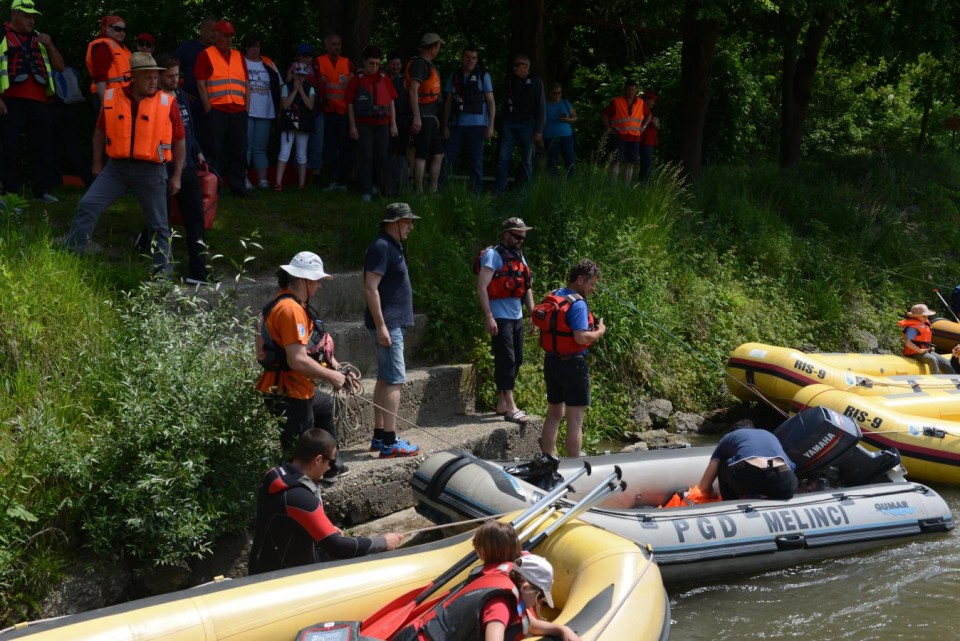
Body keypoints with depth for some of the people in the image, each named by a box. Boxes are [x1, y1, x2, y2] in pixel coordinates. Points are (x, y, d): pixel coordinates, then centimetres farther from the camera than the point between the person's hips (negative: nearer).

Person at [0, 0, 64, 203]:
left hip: (39, 101, 5)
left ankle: (42, 190, 9)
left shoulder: (38, 39, 19)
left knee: (43, 147, 4)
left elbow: (60, 66, 17)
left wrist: (49, 46, 0)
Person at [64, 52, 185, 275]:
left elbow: (179, 139, 4)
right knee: (87, 205, -7)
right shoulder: (111, 98, 3)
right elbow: (100, 131, 14)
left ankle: (163, 271, 15)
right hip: (116, 167, 2)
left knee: (158, 224, 4)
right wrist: (97, 163, 12)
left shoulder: (167, 103, -1)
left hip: (151, 171, -1)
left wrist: (177, 175, 2)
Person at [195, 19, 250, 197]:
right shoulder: (206, 55, 2)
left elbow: (246, 84, 17)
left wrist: (246, 107, 7)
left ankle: (238, 186, 11)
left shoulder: (239, 56, 17)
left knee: (238, 151, 5)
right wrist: (208, 109, -9)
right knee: (214, 150, -2)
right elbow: (201, 84, -3)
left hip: (238, 112, 5)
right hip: (216, 111, -5)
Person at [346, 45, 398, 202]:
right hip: (364, 123, -3)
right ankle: (366, 191, -8)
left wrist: (393, 124, 7)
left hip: (382, 123, 3)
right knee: (366, 157, -7)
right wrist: (353, 126, -5)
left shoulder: (383, 78, 8)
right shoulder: (357, 79, 0)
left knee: (381, 157, 5)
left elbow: (391, 102, 11)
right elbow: (350, 103, 1)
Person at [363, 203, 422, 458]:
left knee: (385, 379, 14)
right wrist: (381, 326, -24)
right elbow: (370, 288, -21)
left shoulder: (392, 247, 16)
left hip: (393, 323, 11)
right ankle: (389, 443, -12)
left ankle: (379, 437, 20)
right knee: (395, 381, -11)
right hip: (387, 324, -11)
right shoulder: (381, 247, -15)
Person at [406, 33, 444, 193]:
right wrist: (416, 117, -25)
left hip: (430, 118, 10)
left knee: (438, 155, 11)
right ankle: (419, 192, -2)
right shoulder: (419, 64, -12)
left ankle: (433, 191, 16)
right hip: (421, 118, -10)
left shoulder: (428, 65, 19)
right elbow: (413, 91, -20)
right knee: (421, 156, -6)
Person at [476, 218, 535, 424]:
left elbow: (527, 287, 23)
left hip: (517, 317, 9)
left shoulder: (519, 257, 17)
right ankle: (510, 407, -10)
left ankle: (501, 403, 19)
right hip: (500, 318, -9)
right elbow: (482, 287, -15)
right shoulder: (493, 255, -9)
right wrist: (488, 316, -21)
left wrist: (534, 314, 14)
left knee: (516, 361, 10)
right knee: (506, 360, -10)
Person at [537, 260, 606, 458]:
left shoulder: (552, 297, 7)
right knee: (575, 419, -2)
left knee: (554, 414, 18)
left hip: (551, 360, 8)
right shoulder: (577, 304, -18)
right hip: (572, 363, -8)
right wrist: (599, 332, -7)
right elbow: (581, 337, -26)